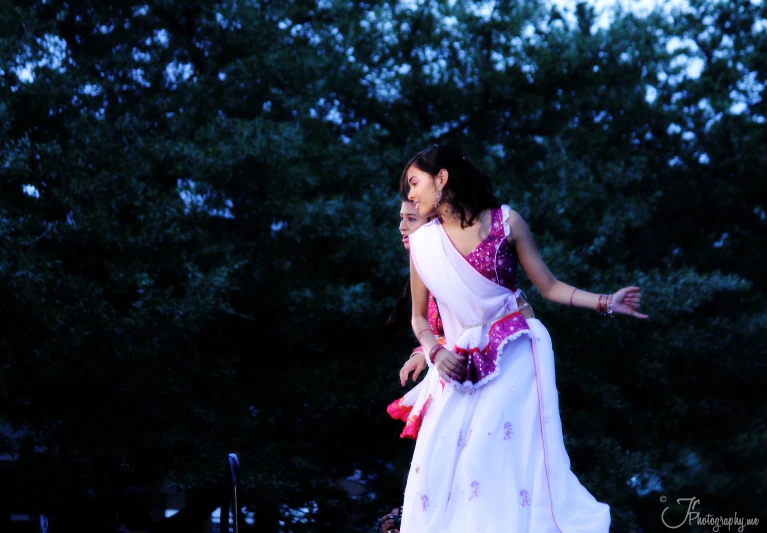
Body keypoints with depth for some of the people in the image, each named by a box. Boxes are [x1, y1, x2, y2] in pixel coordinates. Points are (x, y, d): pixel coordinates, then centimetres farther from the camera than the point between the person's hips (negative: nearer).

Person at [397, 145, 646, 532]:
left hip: (512, 357, -3)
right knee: (439, 465, -7)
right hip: (460, 367, 3)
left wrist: (605, 303, -8)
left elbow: (550, 287, 2)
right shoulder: (422, 244, 4)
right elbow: (419, 317, 13)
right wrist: (435, 352, -6)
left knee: (506, 457, -14)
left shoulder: (505, 222, -2)